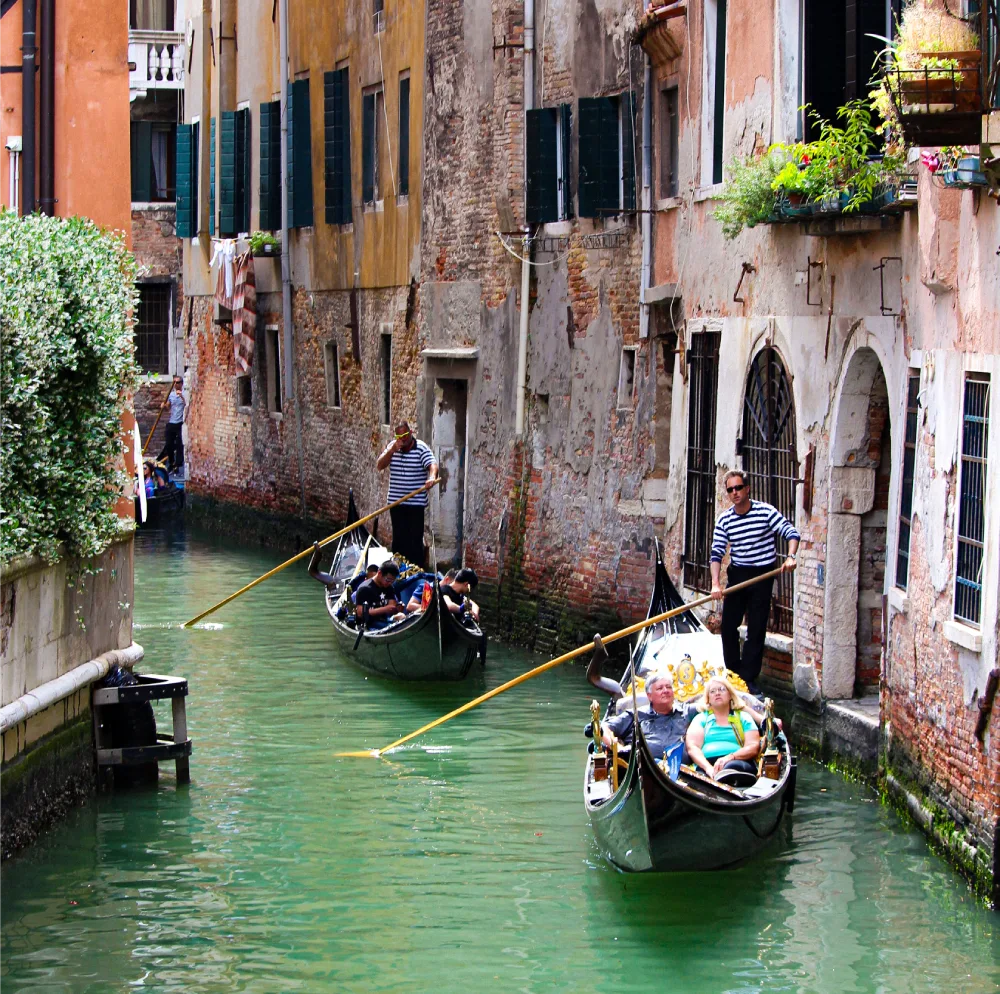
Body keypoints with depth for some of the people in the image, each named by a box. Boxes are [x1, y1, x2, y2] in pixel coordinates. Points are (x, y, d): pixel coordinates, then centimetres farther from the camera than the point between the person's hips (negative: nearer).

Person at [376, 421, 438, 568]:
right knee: (399, 539, 10)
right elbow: (380, 465, 0)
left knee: (415, 539, -5)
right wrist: (393, 450, -13)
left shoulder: (421, 448, -8)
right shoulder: (393, 447, 8)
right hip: (396, 501, 5)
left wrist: (432, 477, -45)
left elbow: (432, 464, -23)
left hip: (416, 502, -5)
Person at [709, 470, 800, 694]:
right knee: (728, 625, 4)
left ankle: (749, 678, 3)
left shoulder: (766, 512, -10)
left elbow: (791, 532, -12)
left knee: (756, 629, -1)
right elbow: (717, 553, -3)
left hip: (762, 575, -3)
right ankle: (732, 674, 19)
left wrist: (790, 557, -31)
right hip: (737, 575, 3)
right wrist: (715, 583, -17)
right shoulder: (724, 520, 0)